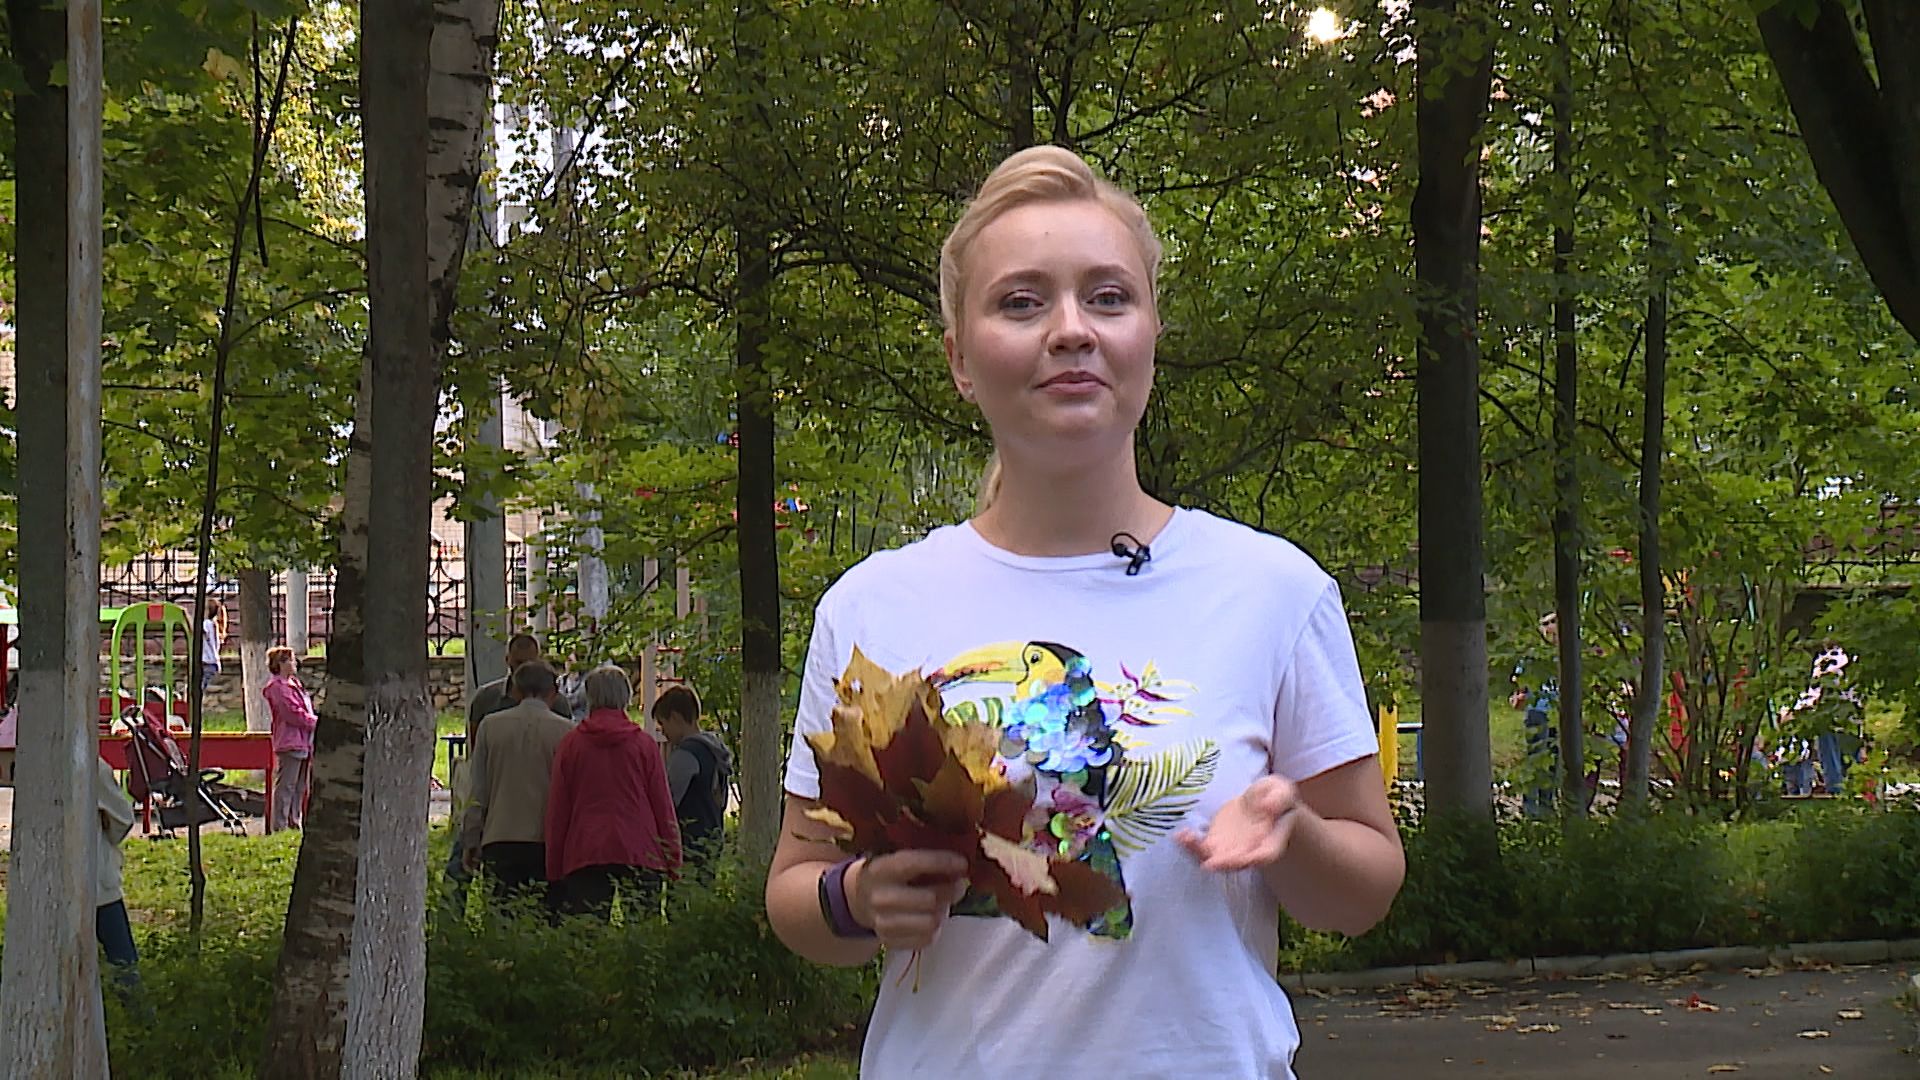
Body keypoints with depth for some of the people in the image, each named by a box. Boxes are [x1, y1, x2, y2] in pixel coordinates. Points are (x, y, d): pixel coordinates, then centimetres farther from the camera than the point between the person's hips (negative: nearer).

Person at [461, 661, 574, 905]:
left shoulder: (491, 725, 4)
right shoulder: (564, 731, -1)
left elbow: (476, 790, 8)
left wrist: (470, 842, 14)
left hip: (500, 841, 1)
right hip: (547, 841, -1)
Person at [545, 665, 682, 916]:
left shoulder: (570, 744, 4)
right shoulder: (645, 744, 3)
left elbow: (556, 810, 7)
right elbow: (663, 806, 6)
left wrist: (554, 871, 13)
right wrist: (673, 863, 12)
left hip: (583, 856, 0)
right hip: (639, 855, 0)